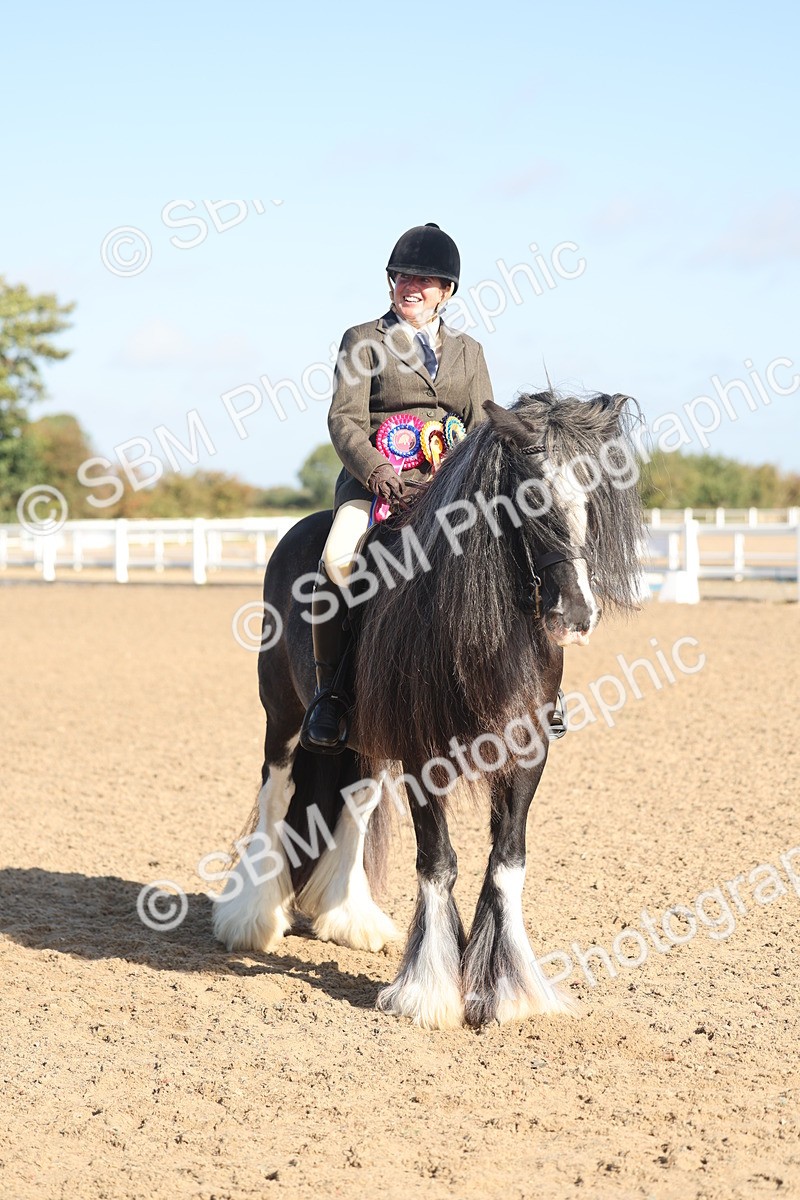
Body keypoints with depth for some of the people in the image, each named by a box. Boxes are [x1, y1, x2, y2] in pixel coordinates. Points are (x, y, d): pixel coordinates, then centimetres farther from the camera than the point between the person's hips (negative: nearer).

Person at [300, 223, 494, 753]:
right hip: (374, 479, -3)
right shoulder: (363, 340, 11)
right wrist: (376, 470, -21)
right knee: (338, 559, -32)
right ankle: (329, 691, -19)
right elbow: (345, 419, -1)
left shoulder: (468, 351, 22)